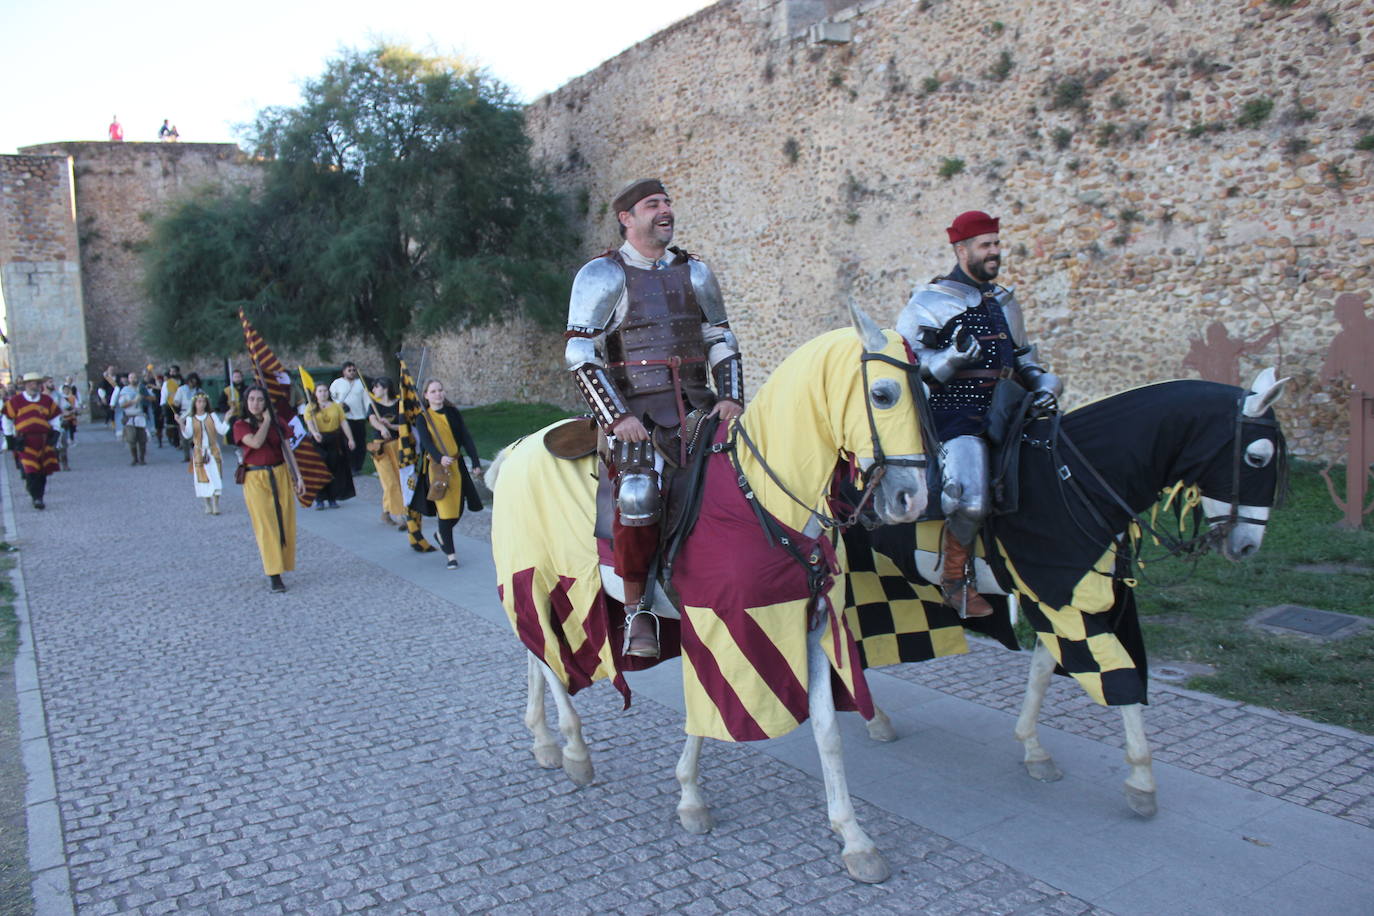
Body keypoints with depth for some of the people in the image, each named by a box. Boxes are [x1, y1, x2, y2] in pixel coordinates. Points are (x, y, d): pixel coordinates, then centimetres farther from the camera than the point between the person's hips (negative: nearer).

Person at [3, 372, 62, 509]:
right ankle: (36, 498, -9)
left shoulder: (47, 401, 10)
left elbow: (55, 418, 20)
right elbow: (7, 420, 8)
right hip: (25, 442, -3)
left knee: (43, 472, 4)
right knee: (30, 472, -11)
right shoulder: (15, 401, 1)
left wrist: (55, 433, 7)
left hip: (44, 440, 3)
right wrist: (10, 439, 7)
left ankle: (39, 496, 16)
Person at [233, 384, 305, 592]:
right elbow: (256, 442, -20)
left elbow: (287, 450, 9)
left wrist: (298, 477, 3)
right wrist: (266, 420, -7)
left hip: (280, 475, 4)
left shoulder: (277, 422, 8)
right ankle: (273, 574, -4)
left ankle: (277, 565, 21)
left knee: (285, 524, 4)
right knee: (265, 526, -6)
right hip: (256, 479, -4)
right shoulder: (241, 425, -1)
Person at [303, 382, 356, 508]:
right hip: (318, 441, -2)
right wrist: (315, 433, -34)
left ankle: (332, 498, 13)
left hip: (335, 441, 2)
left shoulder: (336, 406, 8)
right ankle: (319, 499, 2)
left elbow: (343, 423, 4)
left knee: (335, 470, 4)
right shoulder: (310, 407, 1)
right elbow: (309, 422, -14)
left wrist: (350, 439, -4)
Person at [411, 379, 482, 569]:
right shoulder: (423, 418, -1)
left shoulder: (453, 412, 6)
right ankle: (451, 554, 8)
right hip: (436, 468, -3)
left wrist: (476, 463, -6)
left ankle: (442, 535, 39)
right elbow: (426, 441, -16)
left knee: (457, 510, 7)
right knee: (445, 510, -5)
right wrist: (440, 458, -36)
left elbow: (466, 438, 3)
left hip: (456, 466, 3)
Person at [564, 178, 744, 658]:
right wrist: (617, 418, -15)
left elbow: (723, 344, 20)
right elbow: (580, 358, -4)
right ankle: (636, 608, -10)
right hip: (637, 407, -5)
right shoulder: (602, 276, 3)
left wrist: (731, 398, 2)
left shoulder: (693, 271, 18)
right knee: (638, 493, -28)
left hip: (696, 402, 5)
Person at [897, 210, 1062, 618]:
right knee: (970, 500, -26)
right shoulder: (931, 301, -1)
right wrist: (953, 357, -24)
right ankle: (955, 578, -1)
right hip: (955, 415, -8)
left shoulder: (1004, 301, 21)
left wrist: (1044, 382, 9)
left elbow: (1023, 356, 30)